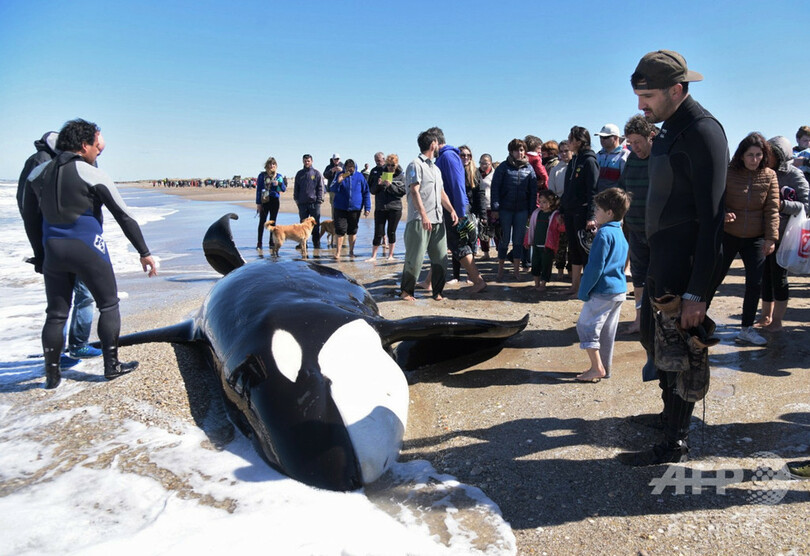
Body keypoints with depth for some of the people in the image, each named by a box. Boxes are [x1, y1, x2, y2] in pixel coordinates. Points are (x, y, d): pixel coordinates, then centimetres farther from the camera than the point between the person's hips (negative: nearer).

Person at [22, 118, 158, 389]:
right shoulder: (94, 175, -9)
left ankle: (52, 374, 18)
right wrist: (144, 252, -1)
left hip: (53, 252, 5)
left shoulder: (37, 173, 6)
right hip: (88, 250, -5)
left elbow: (30, 219, 10)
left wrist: (40, 255, 18)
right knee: (109, 306, 11)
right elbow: (124, 217, -7)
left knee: (56, 313, 12)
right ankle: (112, 365, 15)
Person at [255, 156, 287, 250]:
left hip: (275, 201, 2)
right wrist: (258, 203, -5)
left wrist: (279, 183, -18)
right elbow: (258, 189, 1)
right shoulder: (262, 175, 1)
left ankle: (272, 243, 14)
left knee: (273, 222, 7)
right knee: (262, 222, -2)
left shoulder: (279, 176, 8)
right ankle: (259, 243, 2)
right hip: (264, 201, -2)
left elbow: (284, 189, 3)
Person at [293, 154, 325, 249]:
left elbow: (320, 188, 1)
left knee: (315, 224, 2)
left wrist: (319, 200, -8)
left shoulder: (317, 173, 4)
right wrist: (296, 199, 4)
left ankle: (317, 243, 8)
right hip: (302, 203, 2)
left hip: (314, 203, -2)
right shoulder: (299, 174, 11)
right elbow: (296, 188, 14)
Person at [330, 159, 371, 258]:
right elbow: (332, 189, -4)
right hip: (340, 208, -1)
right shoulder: (339, 175, 1)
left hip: (355, 208, 1)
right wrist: (338, 182, -23)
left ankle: (351, 251, 21)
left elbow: (366, 193, 5)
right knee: (340, 230, -6)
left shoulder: (359, 176, 2)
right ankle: (338, 252, 2)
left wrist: (367, 208, -1)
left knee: (352, 231, 10)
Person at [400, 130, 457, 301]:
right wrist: (424, 216, -21)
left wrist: (452, 210, 7)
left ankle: (437, 291, 16)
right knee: (415, 258, -3)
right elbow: (414, 192, -12)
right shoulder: (415, 165, -3)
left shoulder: (435, 168, 23)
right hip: (419, 220, -8)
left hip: (437, 220, 8)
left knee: (441, 258, 5)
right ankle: (406, 291, 10)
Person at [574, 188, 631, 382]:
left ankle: (597, 368, -2)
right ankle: (605, 368, 23)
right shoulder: (621, 234, 13)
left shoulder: (604, 234, -16)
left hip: (603, 291, -9)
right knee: (607, 331, 15)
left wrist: (583, 291, -11)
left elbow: (595, 266, -18)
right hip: (620, 289, 9)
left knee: (586, 325, -1)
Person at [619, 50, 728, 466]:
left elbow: (710, 217, -20)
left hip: (687, 267, -9)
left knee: (680, 353, 0)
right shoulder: (668, 132, 13)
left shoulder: (702, 131, -15)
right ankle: (670, 412, 36)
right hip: (662, 261, 9)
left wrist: (697, 292, -23)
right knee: (653, 337, 18)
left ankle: (676, 444, 15)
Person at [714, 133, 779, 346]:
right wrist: (723, 214, -23)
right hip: (727, 236, -2)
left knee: (755, 284, 1)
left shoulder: (769, 176, -1)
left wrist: (771, 238, -7)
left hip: (755, 240, 2)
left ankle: (746, 329, 14)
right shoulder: (728, 174, -7)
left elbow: (772, 210, -1)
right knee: (714, 279, 2)